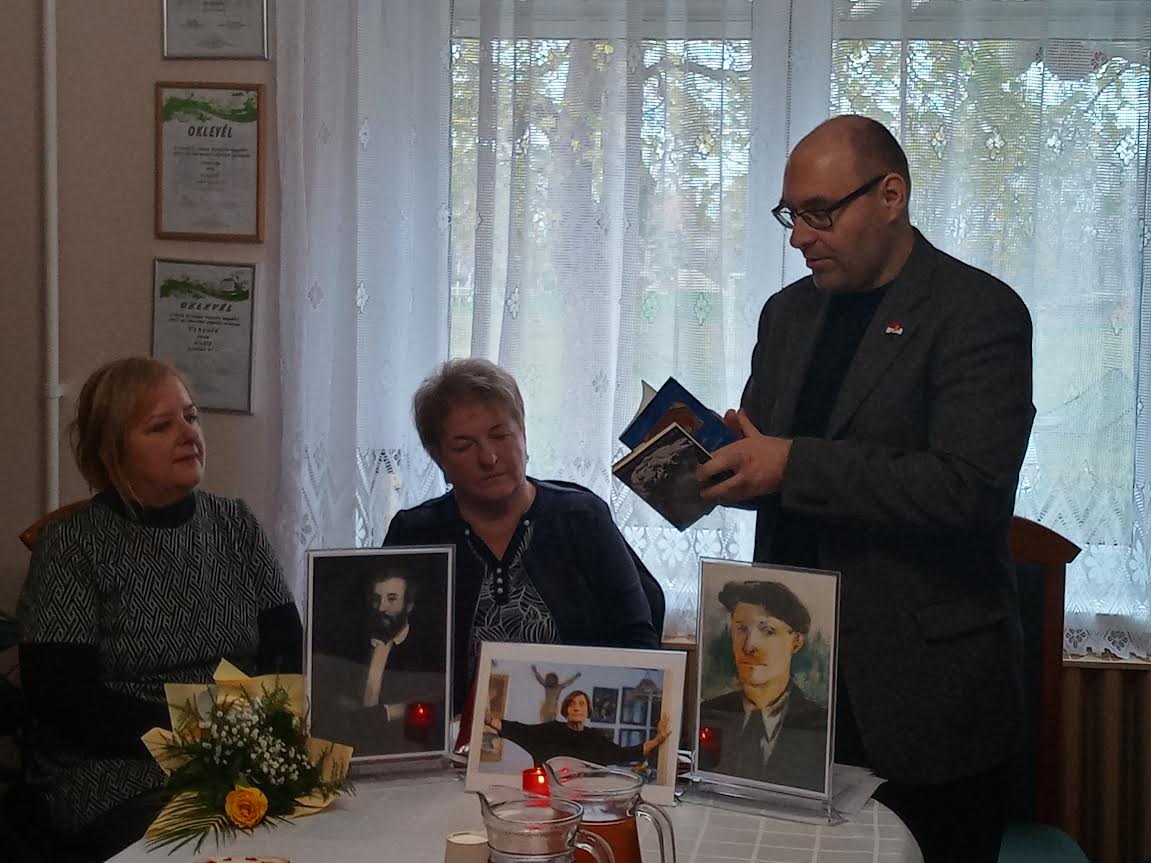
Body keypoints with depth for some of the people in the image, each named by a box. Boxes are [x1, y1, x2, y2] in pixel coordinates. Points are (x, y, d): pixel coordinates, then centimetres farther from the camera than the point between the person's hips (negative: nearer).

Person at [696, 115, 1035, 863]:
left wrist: (792, 465, -23)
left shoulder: (978, 312, -10)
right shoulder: (791, 311, 12)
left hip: (921, 686, -6)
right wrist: (717, 463, -3)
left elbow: (972, 488, -22)